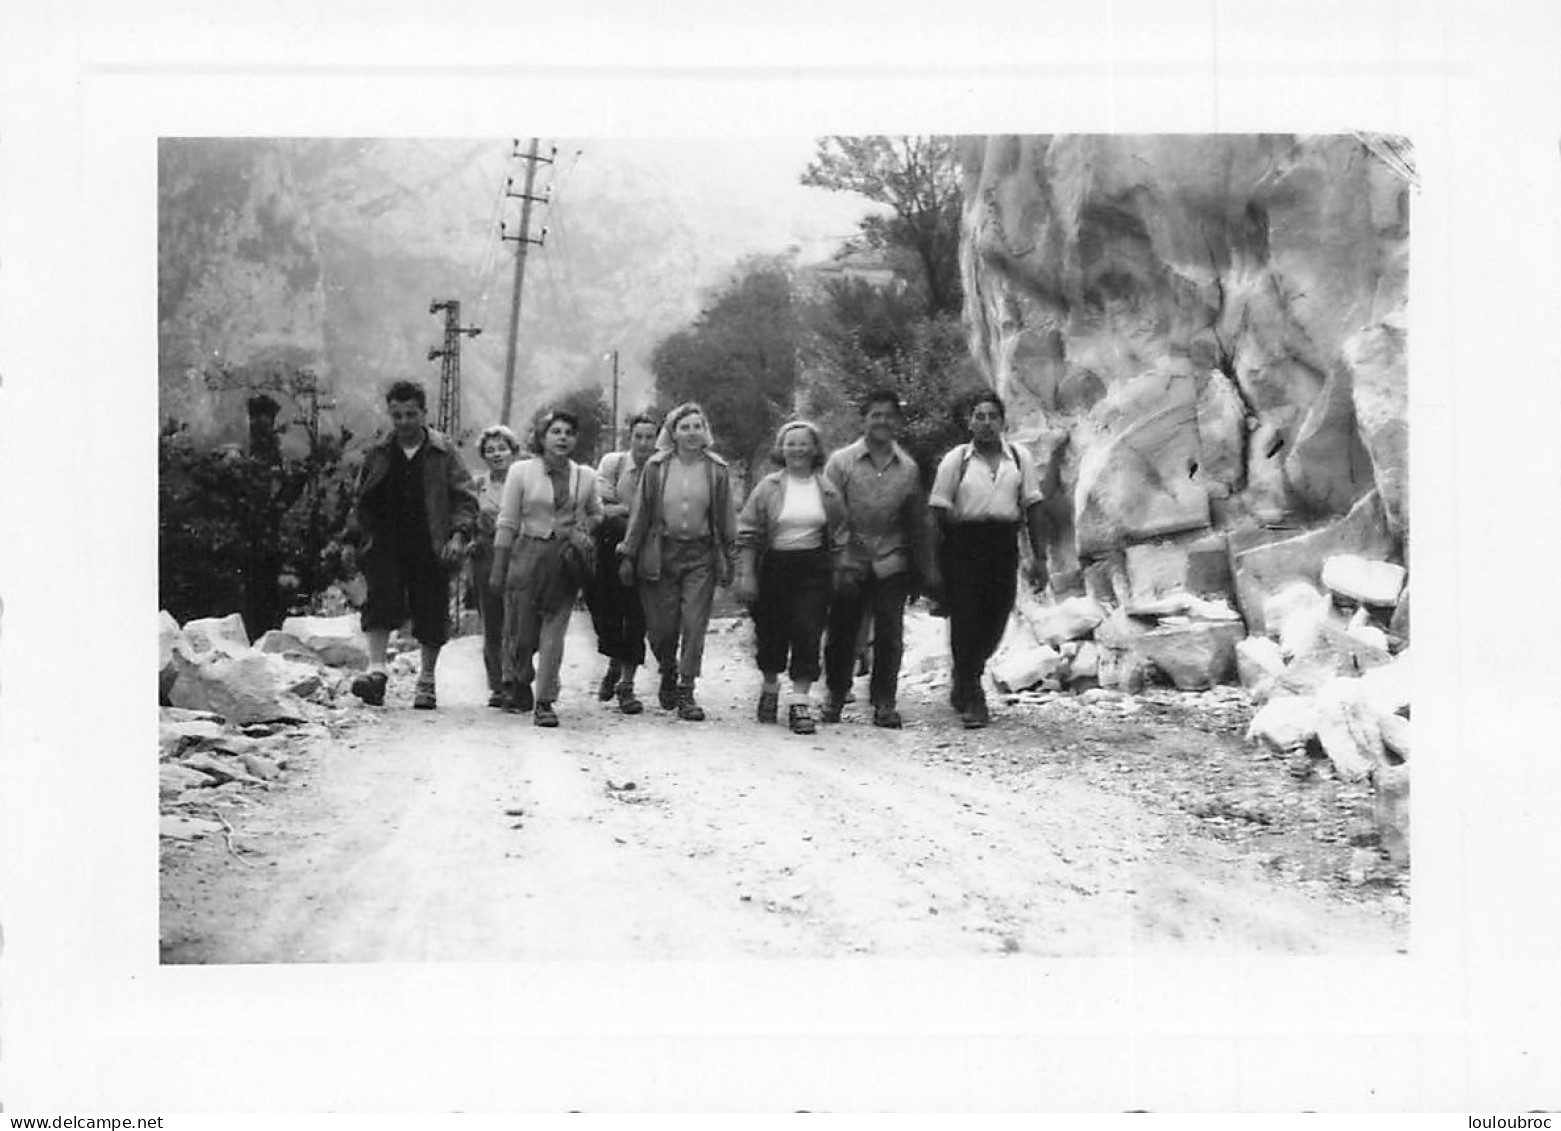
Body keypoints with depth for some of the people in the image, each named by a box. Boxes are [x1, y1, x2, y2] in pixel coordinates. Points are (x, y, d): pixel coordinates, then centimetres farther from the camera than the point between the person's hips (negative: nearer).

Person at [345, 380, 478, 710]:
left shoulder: (443, 451, 3)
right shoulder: (379, 453, 10)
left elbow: (465, 498, 1)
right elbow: (360, 499, 19)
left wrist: (459, 534, -13)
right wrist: (355, 538, 12)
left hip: (431, 547, -1)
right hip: (385, 544, 1)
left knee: (432, 612, 4)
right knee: (382, 597, -20)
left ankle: (426, 680, 18)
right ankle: (376, 668, -24)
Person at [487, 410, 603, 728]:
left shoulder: (586, 476, 6)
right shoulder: (521, 471, -1)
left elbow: (596, 514, 22)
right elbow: (507, 522, 1)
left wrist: (584, 531, 0)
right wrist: (498, 567, 0)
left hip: (565, 558, 1)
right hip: (527, 555, -1)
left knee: (554, 631, -6)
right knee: (521, 631, 3)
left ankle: (545, 702, -3)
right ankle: (516, 684, 32)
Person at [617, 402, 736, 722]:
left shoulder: (717, 470, 2)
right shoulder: (656, 467, 0)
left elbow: (725, 518, 7)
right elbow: (640, 514, 4)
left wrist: (729, 559, 6)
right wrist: (628, 555, 2)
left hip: (701, 555, 0)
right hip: (660, 554, 0)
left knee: (694, 625, -5)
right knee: (660, 628, 3)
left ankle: (686, 692, 4)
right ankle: (668, 675, 32)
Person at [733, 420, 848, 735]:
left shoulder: (827, 491, 5)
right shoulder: (768, 487, -1)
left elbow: (839, 538, 11)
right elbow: (748, 534, -1)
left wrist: (837, 576, 5)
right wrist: (746, 574, -8)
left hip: (813, 569, 1)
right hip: (774, 565, 0)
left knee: (807, 633, -8)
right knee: (772, 634, 8)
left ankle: (800, 702, -3)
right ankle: (769, 688, 34)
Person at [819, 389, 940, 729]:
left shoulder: (908, 468, 8)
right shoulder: (841, 462, 0)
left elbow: (918, 522, 14)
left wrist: (927, 571, 12)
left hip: (892, 564, 2)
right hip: (850, 561, -2)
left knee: (889, 637, 1)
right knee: (842, 634, 2)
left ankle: (884, 702, 13)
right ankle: (835, 695, 21)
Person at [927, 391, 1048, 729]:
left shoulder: (1019, 458, 8)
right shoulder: (956, 460, 1)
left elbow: (1033, 507, 8)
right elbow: (939, 510, 1)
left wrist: (1039, 557, 3)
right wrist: (940, 563, -3)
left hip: (1004, 545, 3)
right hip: (964, 544, -3)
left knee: (994, 624, 8)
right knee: (966, 622, -5)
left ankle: (963, 684, 32)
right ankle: (972, 700, 3)